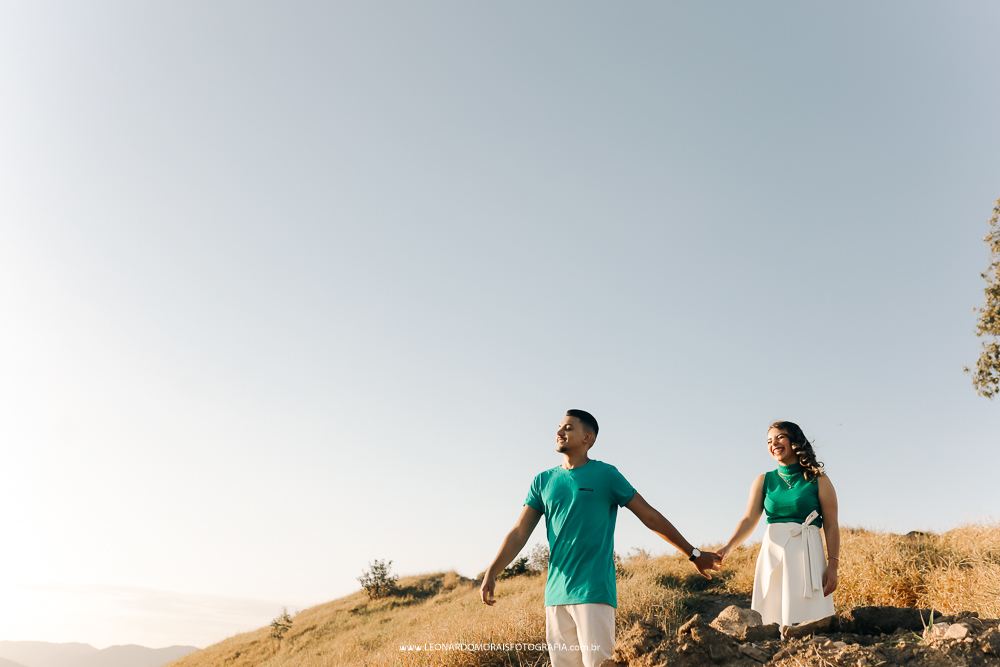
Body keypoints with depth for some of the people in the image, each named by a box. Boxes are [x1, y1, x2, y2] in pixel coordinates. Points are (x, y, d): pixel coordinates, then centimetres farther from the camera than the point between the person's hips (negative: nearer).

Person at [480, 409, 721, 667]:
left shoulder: (606, 475, 1)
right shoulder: (543, 481, 12)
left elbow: (651, 517, 5)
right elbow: (519, 533, 9)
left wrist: (693, 553, 7)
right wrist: (492, 572, -2)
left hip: (594, 590, -4)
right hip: (555, 594, 4)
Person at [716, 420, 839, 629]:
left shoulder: (818, 480, 4)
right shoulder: (763, 481, 10)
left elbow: (831, 526, 2)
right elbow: (749, 520, 2)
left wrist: (833, 566, -6)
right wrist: (728, 547, -14)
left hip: (807, 555, -2)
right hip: (772, 553, 2)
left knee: (805, 624, -6)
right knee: (772, 623, 0)